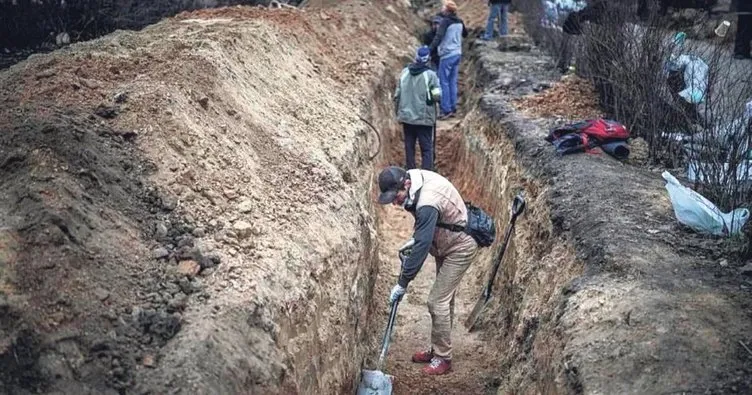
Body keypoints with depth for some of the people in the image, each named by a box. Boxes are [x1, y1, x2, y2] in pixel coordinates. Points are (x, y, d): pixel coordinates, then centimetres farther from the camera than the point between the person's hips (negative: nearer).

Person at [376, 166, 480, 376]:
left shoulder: (428, 204, -35)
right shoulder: (417, 178, -8)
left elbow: (421, 247, -33)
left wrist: (402, 283, -27)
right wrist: (415, 239, 5)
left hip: (460, 248, -10)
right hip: (448, 243, 10)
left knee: (437, 301, -8)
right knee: (444, 298, 17)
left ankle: (443, 358, 4)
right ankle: (437, 349, 28)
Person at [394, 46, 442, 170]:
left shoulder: (404, 72, 0)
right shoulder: (430, 75, -13)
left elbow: (397, 95, 4)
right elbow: (437, 96, -14)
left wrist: (398, 113, 15)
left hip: (406, 117, 4)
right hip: (424, 118, -4)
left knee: (409, 147, 14)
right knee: (426, 149, 3)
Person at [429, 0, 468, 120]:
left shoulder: (445, 21, -14)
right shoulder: (459, 22, 8)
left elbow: (438, 37, -26)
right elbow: (465, 34, 25)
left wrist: (429, 50, -31)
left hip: (447, 55, -7)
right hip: (457, 54, 7)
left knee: (444, 82, -3)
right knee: (453, 82, 12)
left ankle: (446, 110, -5)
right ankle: (453, 109, 15)